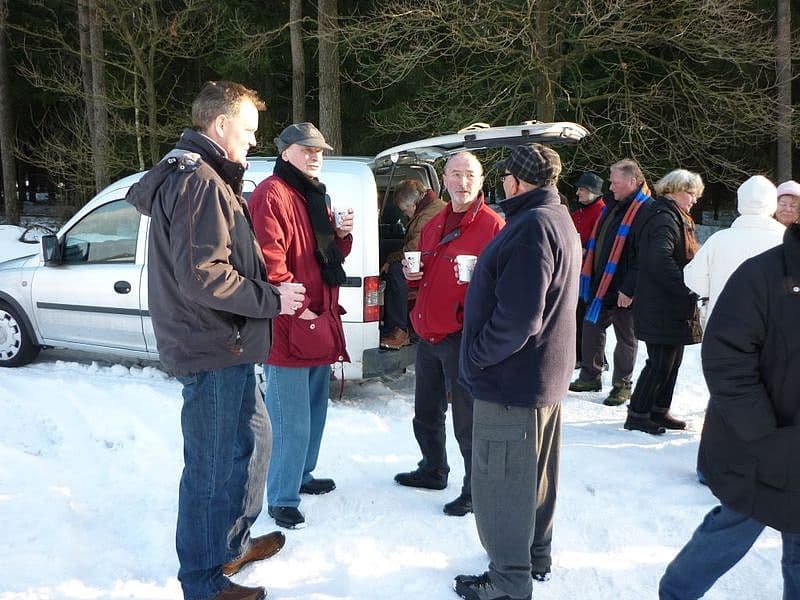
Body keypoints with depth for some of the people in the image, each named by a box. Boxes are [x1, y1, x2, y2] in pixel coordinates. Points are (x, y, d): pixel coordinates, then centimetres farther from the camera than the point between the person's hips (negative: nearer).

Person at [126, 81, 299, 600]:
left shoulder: (197, 176, 17)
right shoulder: (201, 182, -18)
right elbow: (203, 276, -26)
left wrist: (268, 291, 12)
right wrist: (271, 300, -16)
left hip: (223, 347, 11)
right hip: (215, 351, -11)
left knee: (251, 439, 23)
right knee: (215, 465, -1)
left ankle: (233, 544, 39)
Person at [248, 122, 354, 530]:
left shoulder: (316, 197, 18)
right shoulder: (272, 195, -13)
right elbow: (268, 260, -21)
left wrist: (342, 235, 4)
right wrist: (294, 306, -20)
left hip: (319, 324, 10)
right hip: (288, 329, -10)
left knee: (314, 411, 21)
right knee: (292, 422, -6)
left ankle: (301, 476, 37)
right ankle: (281, 499, 6)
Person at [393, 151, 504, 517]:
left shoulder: (493, 225, -10)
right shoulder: (433, 226, 14)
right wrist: (413, 275, 5)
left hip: (462, 336, -8)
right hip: (428, 334, 8)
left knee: (466, 420, 0)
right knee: (426, 413, 22)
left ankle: (476, 490, 15)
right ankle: (433, 470, 42)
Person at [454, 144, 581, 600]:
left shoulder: (532, 226, -22)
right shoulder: (561, 221, 12)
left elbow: (518, 316, -28)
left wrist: (478, 355, -16)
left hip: (512, 378, -11)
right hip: (546, 374, 11)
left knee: (501, 481, 1)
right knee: (536, 473, 20)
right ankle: (536, 557, 35)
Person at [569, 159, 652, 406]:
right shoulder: (613, 206, 12)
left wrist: (629, 289, -24)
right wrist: (589, 277, 17)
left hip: (623, 291, -9)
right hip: (601, 284, 9)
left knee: (626, 337, 6)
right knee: (591, 328, 15)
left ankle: (622, 385, 18)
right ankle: (590, 376, 28)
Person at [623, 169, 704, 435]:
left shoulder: (673, 218, 19)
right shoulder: (665, 219, -16)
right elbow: (660, 261, -28)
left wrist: (689, 289, 10)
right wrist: (689, 289, -24)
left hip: (674, 306, 11)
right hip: (661, 307, -11)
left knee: (672, 359, 15)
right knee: (661, 361, -4)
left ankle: (660, 411, 26)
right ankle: (637, 414, 6)